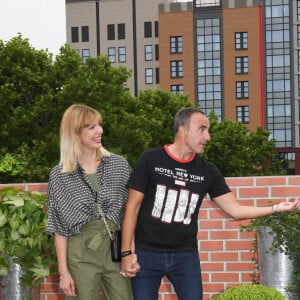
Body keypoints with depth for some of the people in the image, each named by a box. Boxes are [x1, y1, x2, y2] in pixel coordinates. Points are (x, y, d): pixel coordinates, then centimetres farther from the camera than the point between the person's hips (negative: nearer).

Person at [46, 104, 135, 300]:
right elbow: (59, 228, 1)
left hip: (116, 249, 1)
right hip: (80, 254, -1)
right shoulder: (59, 175, 0)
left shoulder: (119, 165, 3)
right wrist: (63, 271, -4)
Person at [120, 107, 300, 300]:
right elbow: (133, 207, -4)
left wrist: (276, 208, -9)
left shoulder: (207, 171, 4)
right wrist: (127, 252, -9)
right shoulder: (151, 160, -5)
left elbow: (234, 209, 2)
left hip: (186, 256, 3)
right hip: (147, 254, -3)